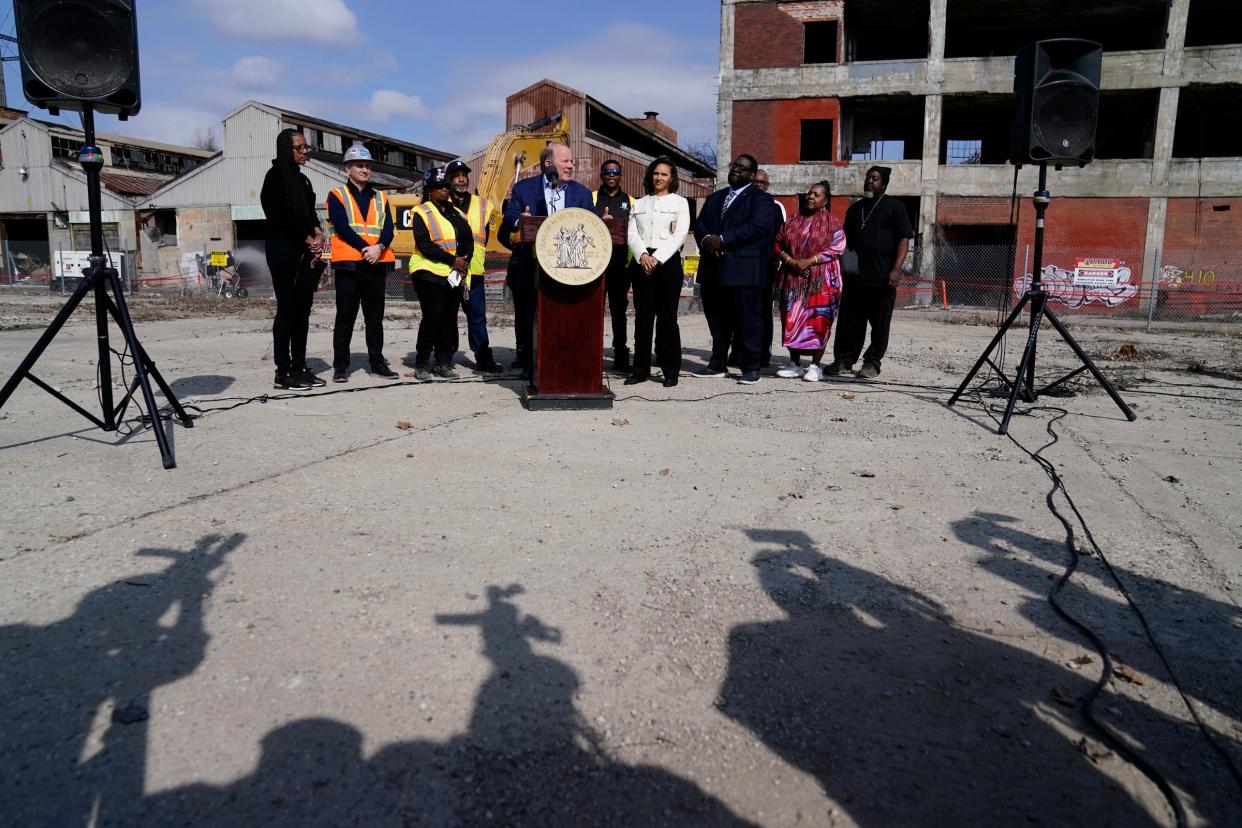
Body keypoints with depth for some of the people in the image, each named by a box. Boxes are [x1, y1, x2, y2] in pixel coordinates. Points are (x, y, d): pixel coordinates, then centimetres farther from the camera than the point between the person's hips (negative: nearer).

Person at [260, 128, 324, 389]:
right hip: (284, 252, -8)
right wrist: (309, 239, -9)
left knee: (303, 310, 6)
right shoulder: (275, 176, -3)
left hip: (306, 252, 8)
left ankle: (299, 367, 10)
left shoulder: (303, 180, 20)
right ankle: (283, 371, -5)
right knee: (287, 309, -8)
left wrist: (318, 235, -2)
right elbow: (281, 216, -12)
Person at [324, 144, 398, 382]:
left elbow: (388, 228, 2)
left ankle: (377, 362, 17)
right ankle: (340, 366, 7)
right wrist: (365, 248, -20)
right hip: (348, 264, -4)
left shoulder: (380, 197, 15)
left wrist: (379, 247, -17)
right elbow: (342, 227, -10)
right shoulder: (337, 196, 4)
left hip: (377, 264, 4)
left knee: (375, 317, 9)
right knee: (345, 318, 1)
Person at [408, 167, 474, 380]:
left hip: (455, 275, 6)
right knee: (432, 318, -9)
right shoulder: (422, 213, -2)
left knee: (449, 319, 4)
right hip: (430, 273, -6)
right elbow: (424, 244, -13)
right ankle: (421, 364, 1)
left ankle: (443, 363, 11)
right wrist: (452, 260, -17)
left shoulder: (456, 213, 17)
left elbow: (468, 241, 12)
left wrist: (465, 263, -6)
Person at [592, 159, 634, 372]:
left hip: (621, 265, 1)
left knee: (619, 311, 7)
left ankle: (621, 357, 12)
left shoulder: (630, 201, 13)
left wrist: (632, 263, 1)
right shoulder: (591, 198, 10)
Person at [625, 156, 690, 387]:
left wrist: (657, 258, -13)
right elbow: (632, 234, 7)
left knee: (667, 318, -4)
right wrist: (642, 255, -12)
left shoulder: (679, 203, 9)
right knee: (642, 318, 3)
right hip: (641, 262, 3)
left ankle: (671, 371, 2)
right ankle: (641, 369, 8)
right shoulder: (639, 204, 18)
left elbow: (679, 235, -3)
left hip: (668, 262, -3)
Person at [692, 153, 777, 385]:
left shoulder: (760, 199, 3)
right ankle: (717, 364, 19)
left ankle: (750, 368, 2)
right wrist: (706, 239, -8)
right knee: (716, 319, 9)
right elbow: (700, 224, 16)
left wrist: (722, 240, -16)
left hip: (743, 270, -6)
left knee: (747, 320, -4)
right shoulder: (714, 198, 25)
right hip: (713, 270, 6)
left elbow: (757, 226, -13)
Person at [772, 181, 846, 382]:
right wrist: (790, 261, -8)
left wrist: (809, 261, -14)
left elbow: (837, 246, -8)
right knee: (792, 320, 3)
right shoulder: (793, 220, 13)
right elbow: (778, 244, 11)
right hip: (792, 279, 4)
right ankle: (794, 364, 11)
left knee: (817, 322, -6)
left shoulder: (831, 222, 3)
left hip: (821, 281, -4)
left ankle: (815, 366, 1)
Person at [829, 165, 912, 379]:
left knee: (880, 324, 1)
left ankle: (872, 363, 9)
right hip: (854, 276, 5)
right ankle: (844, 359, 12)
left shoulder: (894, 207, 3)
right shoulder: (854, 208, 18)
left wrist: (896, 269, -14)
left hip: (882, 278, -4)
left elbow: (904, 239, -4)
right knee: (849, 322, 5)